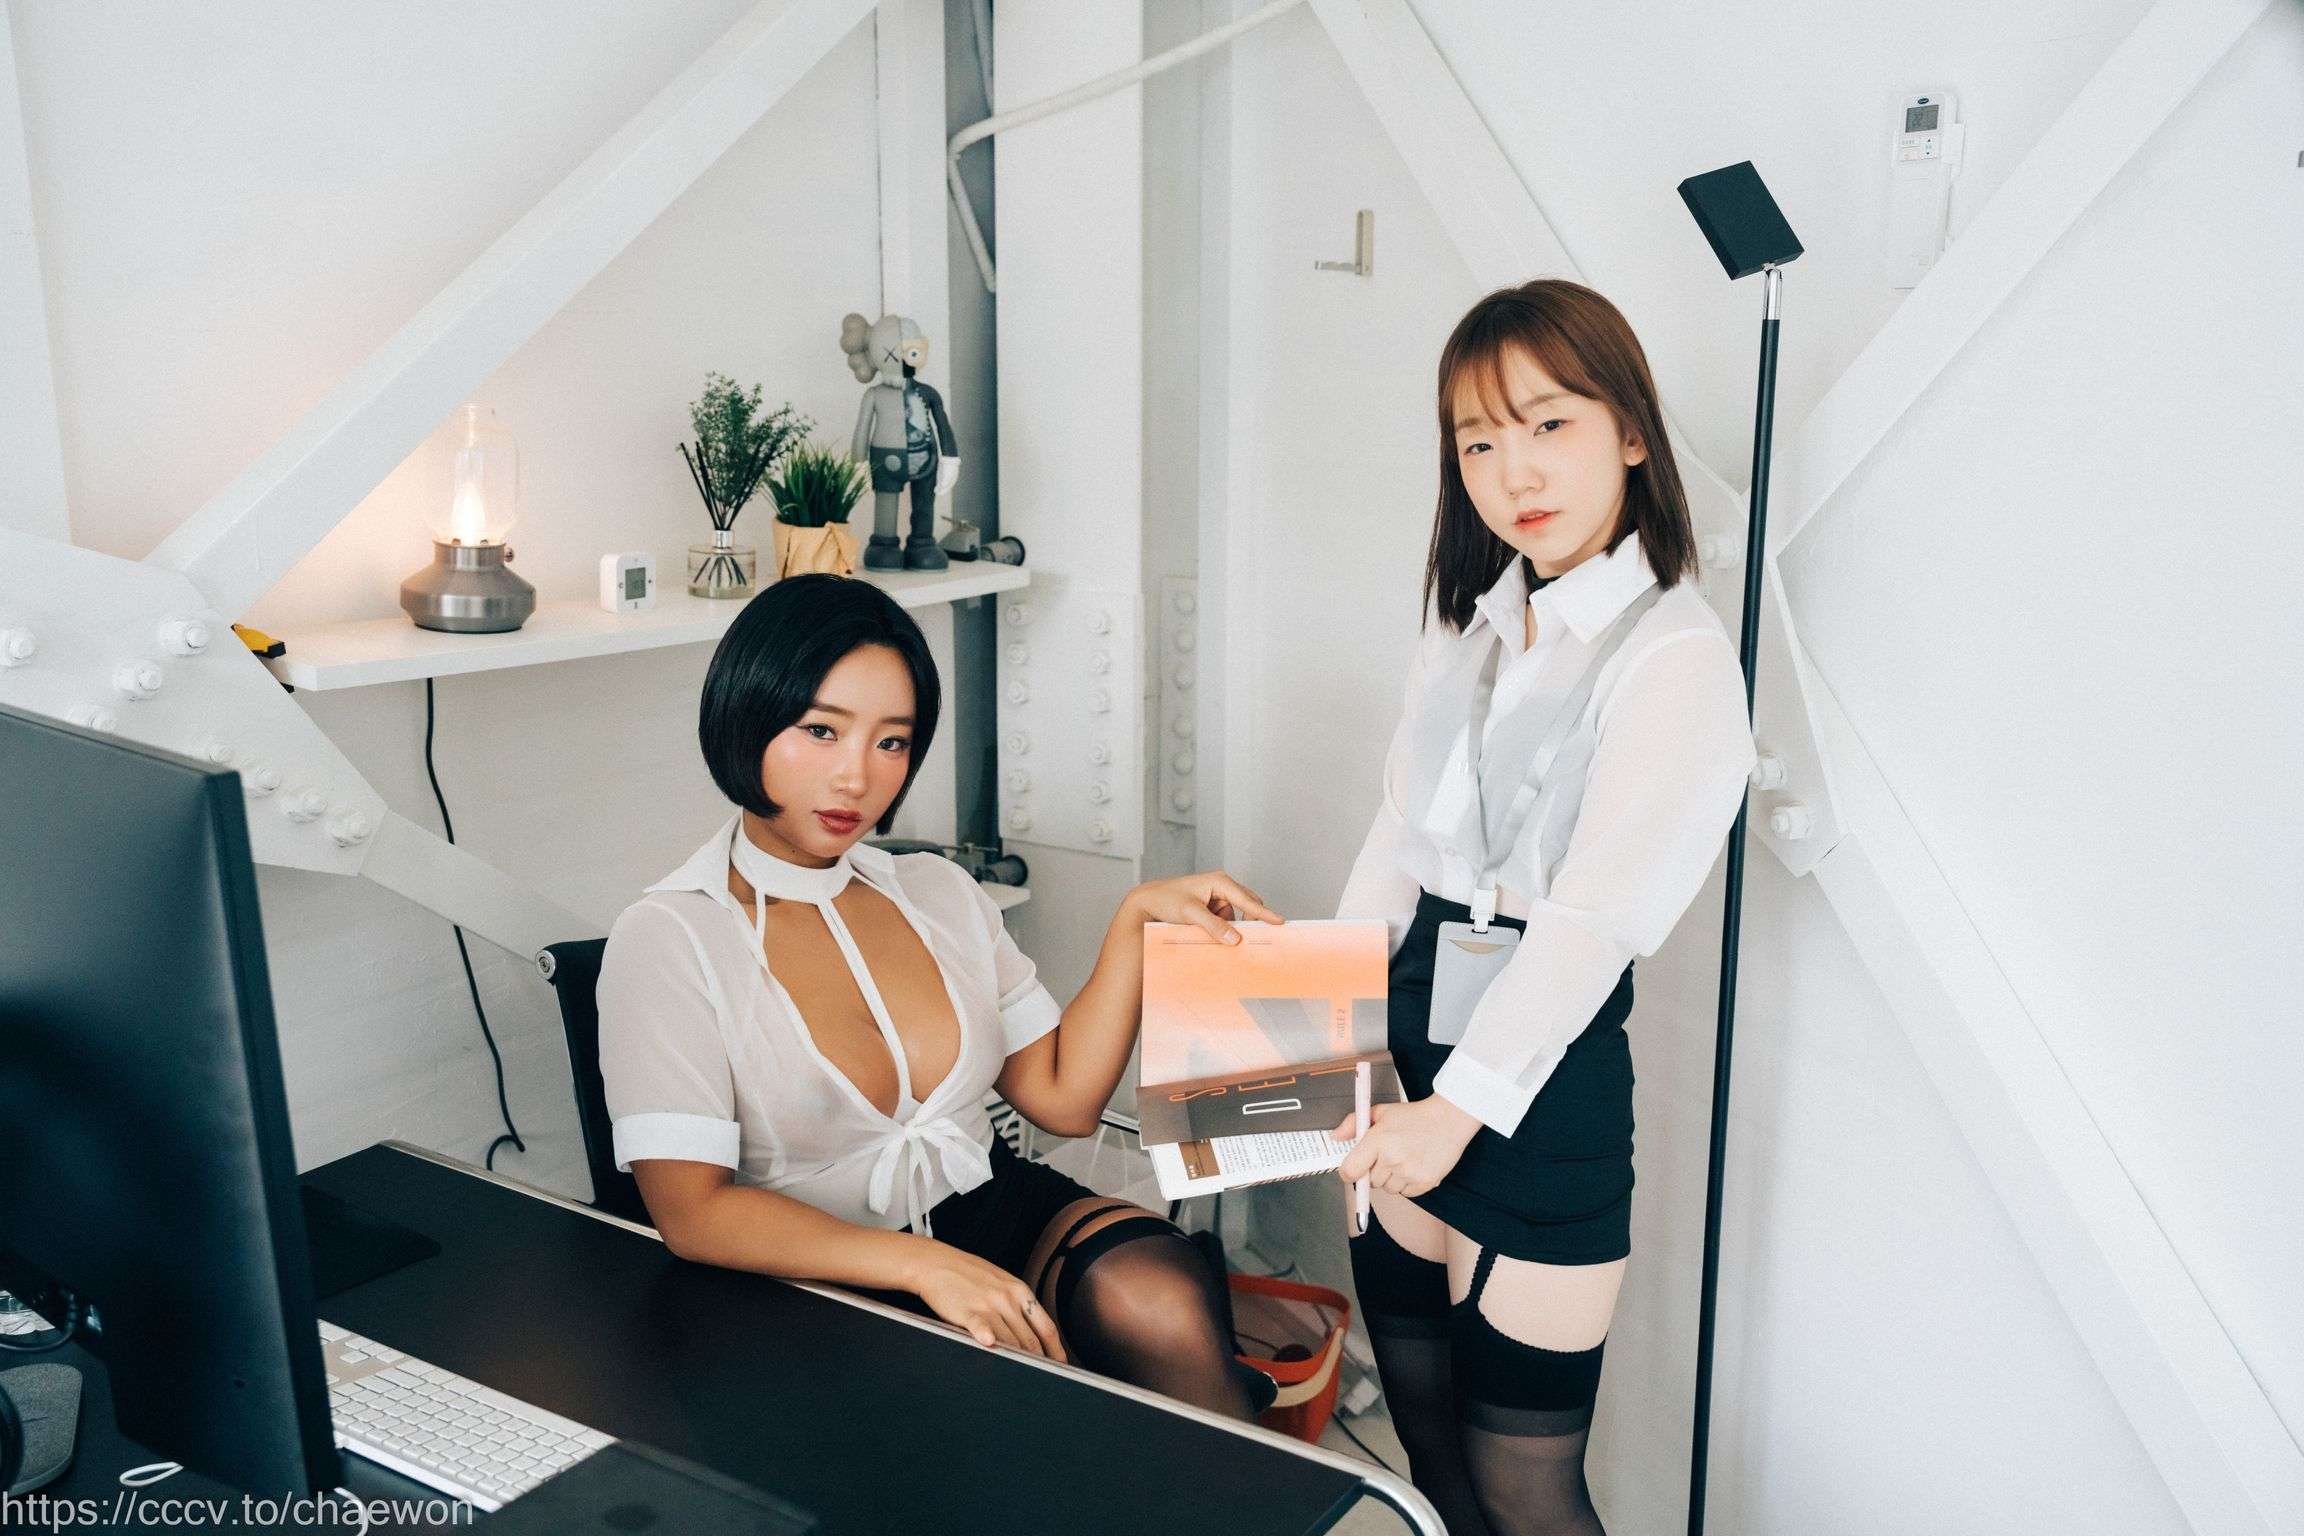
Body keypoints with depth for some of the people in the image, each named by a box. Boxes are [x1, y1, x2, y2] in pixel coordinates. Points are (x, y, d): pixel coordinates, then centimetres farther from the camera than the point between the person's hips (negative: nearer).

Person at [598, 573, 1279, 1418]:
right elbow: (693, 1210, -16)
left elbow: (1064, 1096, 9)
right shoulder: (669, 937, -6)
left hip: (997, 1217, 4)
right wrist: (924, 1265, -26)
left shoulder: (940, 892, 12)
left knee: (1161, 1297, -26)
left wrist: (1135, 919, 0)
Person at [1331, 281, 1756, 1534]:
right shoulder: (1467, 627, 10)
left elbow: (1594, 918, -21)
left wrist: (1464, 1103, -25)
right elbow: (1394, 845, 11)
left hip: (1544, 1077, -7)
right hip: (1413, 1046, 7)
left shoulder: (1674, 656, -13)